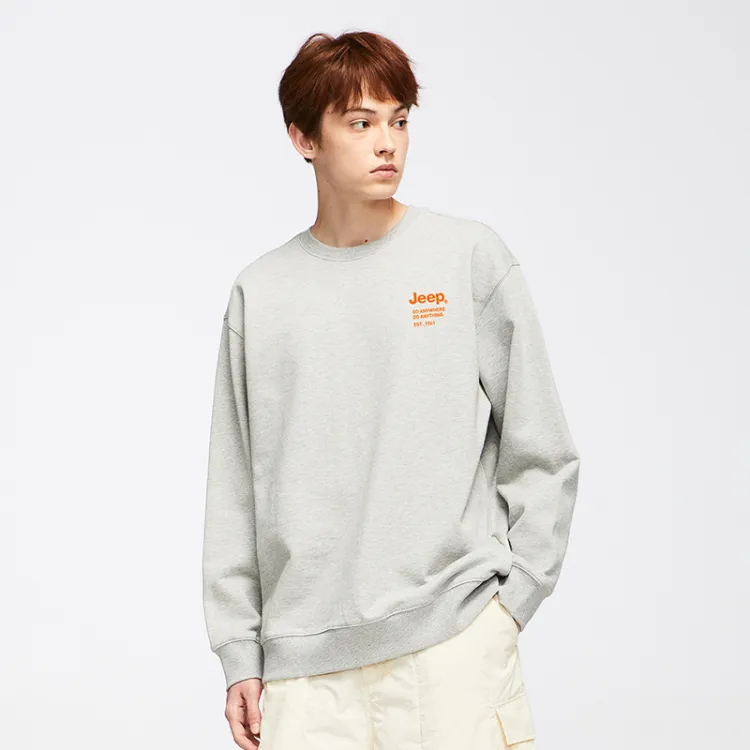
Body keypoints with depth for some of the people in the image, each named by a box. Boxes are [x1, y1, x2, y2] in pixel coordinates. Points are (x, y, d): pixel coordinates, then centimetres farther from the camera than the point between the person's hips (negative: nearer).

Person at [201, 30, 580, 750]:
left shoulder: (471, 257, 4)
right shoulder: (259, 293, 9)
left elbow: (542, 454, 5)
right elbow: (235, 489, 10)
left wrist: (511, 597, -2)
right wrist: (239, 654, 7)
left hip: (454, 642, -1)